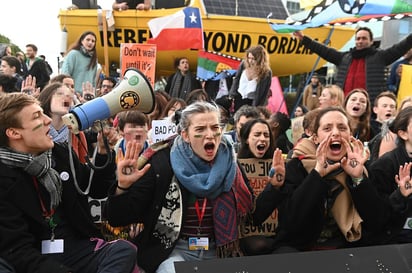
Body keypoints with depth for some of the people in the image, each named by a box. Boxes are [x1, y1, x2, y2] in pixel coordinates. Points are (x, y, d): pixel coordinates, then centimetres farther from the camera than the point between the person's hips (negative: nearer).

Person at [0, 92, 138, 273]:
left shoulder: (58, 152, 7)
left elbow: (96, 187, 21)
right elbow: (17, 251, -15)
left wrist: (103, 151, 4)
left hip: (78, 247, 6)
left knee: (124, 250, -25)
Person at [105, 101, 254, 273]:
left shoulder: (228, 163, -1)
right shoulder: (161, 162, -11)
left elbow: (251, 215, 5)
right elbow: (119, 218, -10)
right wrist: (123, 187, -27)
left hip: (217, 250, 4)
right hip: (172, 250, -3)